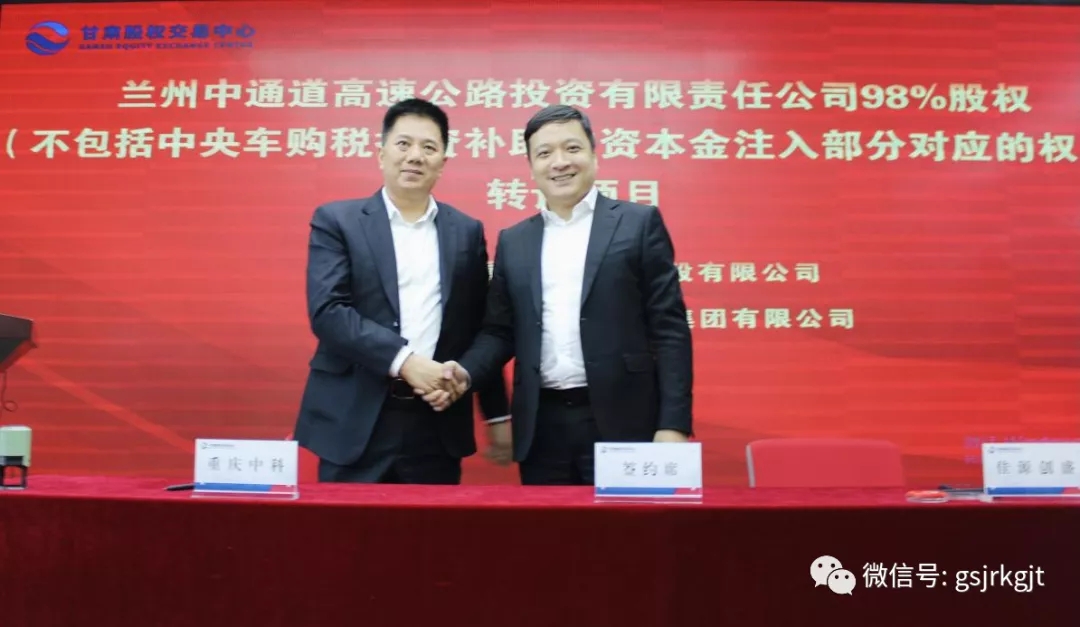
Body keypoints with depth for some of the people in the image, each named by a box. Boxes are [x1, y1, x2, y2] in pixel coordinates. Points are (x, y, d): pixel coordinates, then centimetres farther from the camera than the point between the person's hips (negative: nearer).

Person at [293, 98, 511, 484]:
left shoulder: (467, 232, 10)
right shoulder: (336, 221, 2)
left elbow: (479, 329, 12)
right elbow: (327, 311, -10)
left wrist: (498, 414, 11)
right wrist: (403, 360, -19)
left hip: (437, 425, 2)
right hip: (355, 423, -2)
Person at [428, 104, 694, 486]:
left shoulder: (639, 223, 1)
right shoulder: (513, 241, 12)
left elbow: (669, 328, -3)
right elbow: (500, 331, 13)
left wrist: (673, 424, -10)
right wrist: (466, 373, -7)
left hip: (620, 423, -3)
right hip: (542, 429, 3)